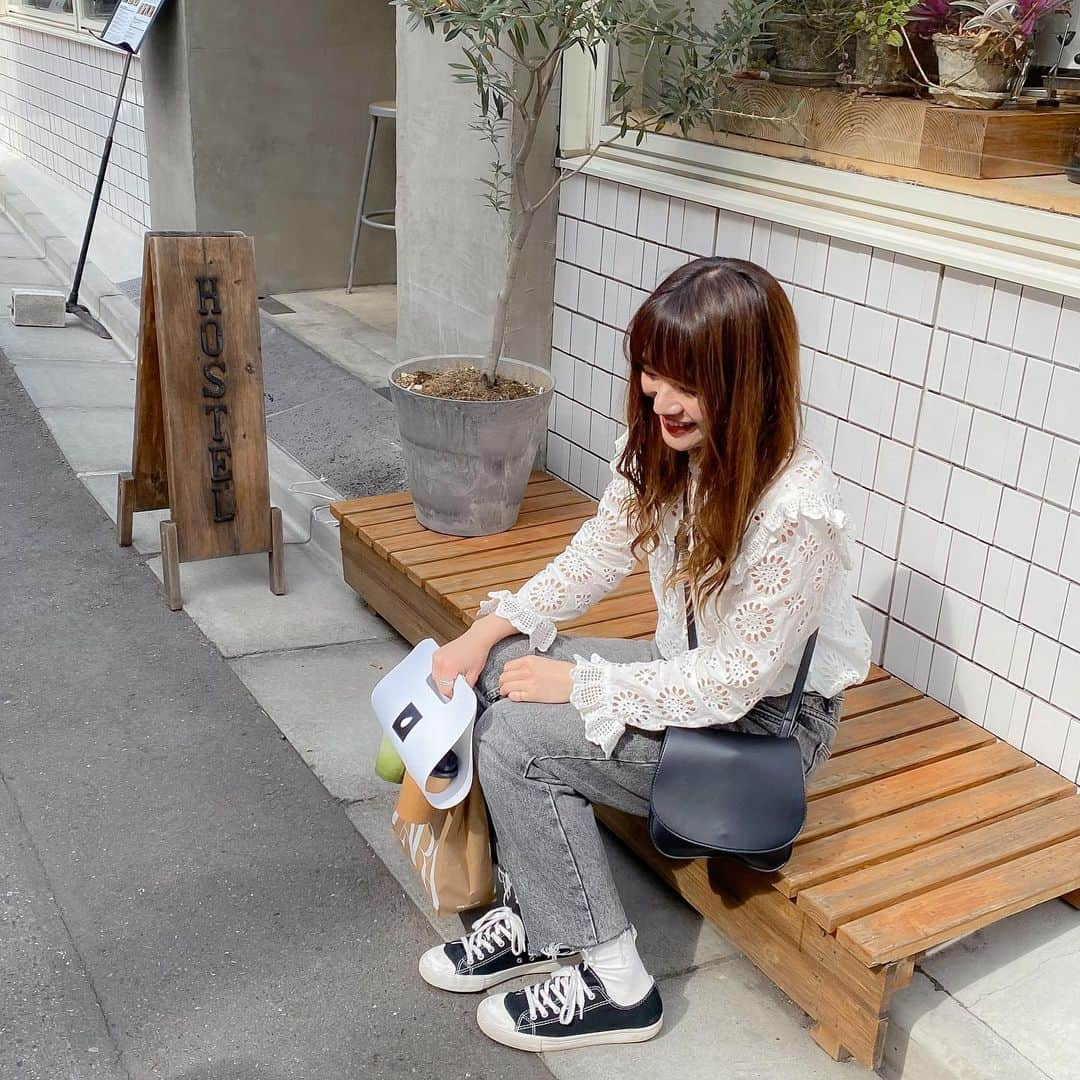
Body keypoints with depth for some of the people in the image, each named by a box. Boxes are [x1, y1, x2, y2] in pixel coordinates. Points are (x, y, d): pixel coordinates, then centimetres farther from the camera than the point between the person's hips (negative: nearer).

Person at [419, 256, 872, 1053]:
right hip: (687, 667, 8)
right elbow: (598, 556, 3)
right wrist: (487, 632, -9)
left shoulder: (794, 508, -32)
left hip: (768, 718, -8)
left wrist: (579, 682, -21)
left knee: (518, 740, -17)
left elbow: (733, 683, -27)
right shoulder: (660, 445, -10)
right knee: (498, 673, -6)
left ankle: (610, 980, -2)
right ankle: (535, 915, 7)